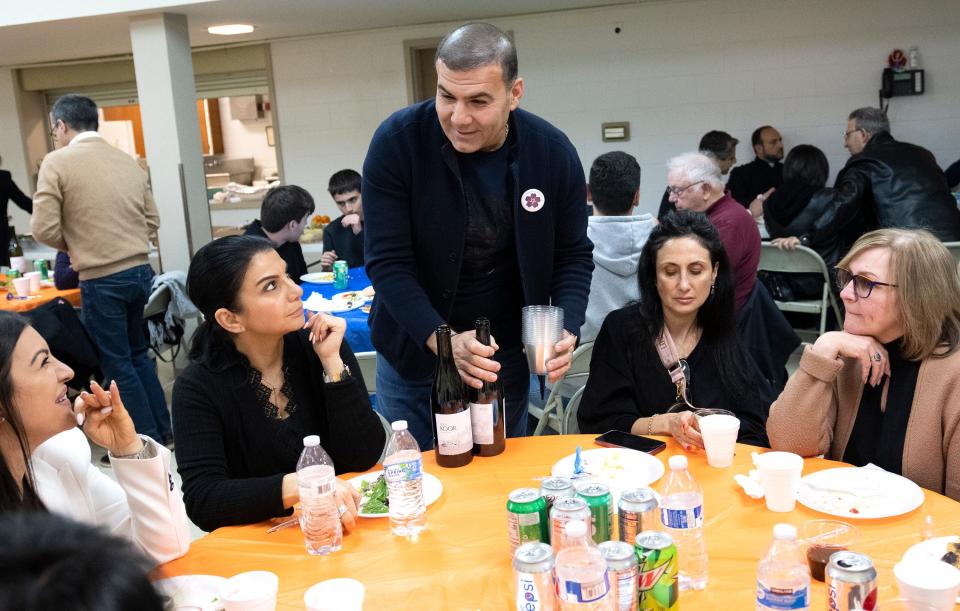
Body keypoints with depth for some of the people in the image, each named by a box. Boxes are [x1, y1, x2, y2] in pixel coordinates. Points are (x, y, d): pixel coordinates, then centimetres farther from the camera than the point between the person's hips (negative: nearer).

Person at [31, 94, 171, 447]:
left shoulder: (57, 162, -8)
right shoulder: (129, 161, 8)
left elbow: (45, 229, -10)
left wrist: (75, 245, 7)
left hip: (101, 279, -6)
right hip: (140, 270, 6)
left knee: (117, 364, 8)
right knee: (136, 352, 23)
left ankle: (149, 442, 14)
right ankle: (162, 431, 28)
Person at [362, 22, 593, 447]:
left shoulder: (553, 153, -11)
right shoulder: (397, 142, -18)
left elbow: (573, 255, -2)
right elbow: (387, 262, -18)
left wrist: (567, 330, -20)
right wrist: (441, 340, -31)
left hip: (507, 356, 2)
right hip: (415, 353, -1)